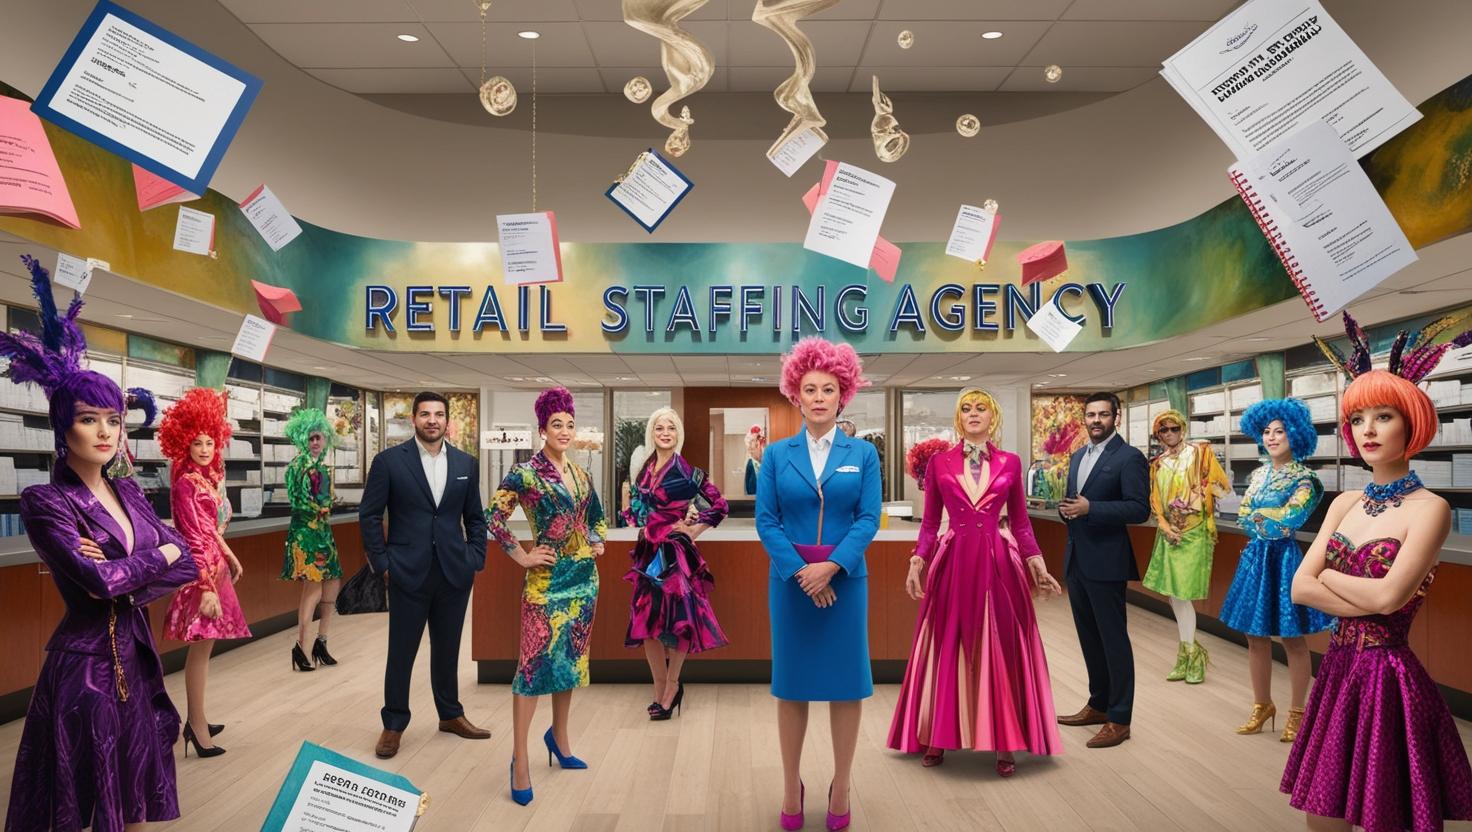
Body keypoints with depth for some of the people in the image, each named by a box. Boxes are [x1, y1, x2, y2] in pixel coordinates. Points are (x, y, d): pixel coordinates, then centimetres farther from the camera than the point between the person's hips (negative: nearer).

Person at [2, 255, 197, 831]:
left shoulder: (127, 491, 8)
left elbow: (185, 562, 2)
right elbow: (100, 581, -23)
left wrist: (124, 574, -14)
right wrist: (159, 555, -7)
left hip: (136, 656, 6)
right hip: (83, 663, -6)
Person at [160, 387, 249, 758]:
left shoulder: (207, 478, 9)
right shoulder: (187, 483, -17)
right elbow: (195, 538, -21)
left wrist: (230, 557, 26)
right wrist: (207, 587, -23)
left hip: (214, 564, 9)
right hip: (201, 569, -9)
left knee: (204, 646, 15)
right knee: (202, 647, -3)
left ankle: (197, 720, 26)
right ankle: (197, 726, 5)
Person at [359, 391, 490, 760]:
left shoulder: (466, 463, 5)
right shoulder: (389, 461, -4)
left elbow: (475, 517, 11)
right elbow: (369, 516, -2)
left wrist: (476, 559, 3)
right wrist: (382, 563, -6)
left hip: (454, 574, 3)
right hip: (408, 573, -3)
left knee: (447, 650, 14)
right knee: (401, 652, 6)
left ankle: (451, 715, 30)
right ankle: (394, 724, 21)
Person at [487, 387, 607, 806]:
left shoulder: (581, 473, 10)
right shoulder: (525, 473, -10)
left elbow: (597, 515, 25)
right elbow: (493, 516, -14)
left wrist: (597, 542, 10)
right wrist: (521, 555, -11)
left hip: (584, 575, 7)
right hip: (547, 579, -6)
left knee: (571, 659, 14)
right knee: (535, 662, -6)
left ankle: (559, 736, 30)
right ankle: (520, 758, 1)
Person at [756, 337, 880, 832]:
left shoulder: (863, 454, 3)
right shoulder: (776, 454, 2)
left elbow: (869, 519, -5)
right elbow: (766, 521, -3)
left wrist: (831, 567, -17)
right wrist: (801, 571, -15)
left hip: (846, 579, 0)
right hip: (790, 580, 0)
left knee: (845, 681, 6)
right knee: (791, 682, 7)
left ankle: (840, 788, 22)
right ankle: (791, 787, 22)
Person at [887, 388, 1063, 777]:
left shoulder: (1010, 463, 6)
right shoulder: (939, 462, 4)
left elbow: (1021, 521, 9)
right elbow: (930, 522, 6)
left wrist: (1037, 565, 1)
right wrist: (917, 562, -3)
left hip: (998, 562, 0)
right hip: (952, 562, 0)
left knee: (1000, 650, 3)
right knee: (948, 649, 5)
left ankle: (1004, 743, 13)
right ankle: (938, 738, 17)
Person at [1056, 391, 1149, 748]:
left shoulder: (1129, 457, -9)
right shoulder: (1077, 456, 15)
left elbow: (1139, 508, -16)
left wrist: (1089, 508, -23)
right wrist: (1066, 510, -1)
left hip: (1105, 562, -8)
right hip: (1076, 559, 8)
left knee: (1113, 639, 0)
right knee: (1089, 637, 17)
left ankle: (1119, 719, 9)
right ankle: (1098, 705, 31)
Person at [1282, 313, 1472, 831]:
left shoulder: (1429, 509, -11)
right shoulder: (1345, 503, 7)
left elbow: (1388, 596, -22)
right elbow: (1299, 588, 0)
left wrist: (1328, 576, -6)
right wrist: (1369, 601, -12)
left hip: (1389, 678, -6)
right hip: (1337, 670, 6)